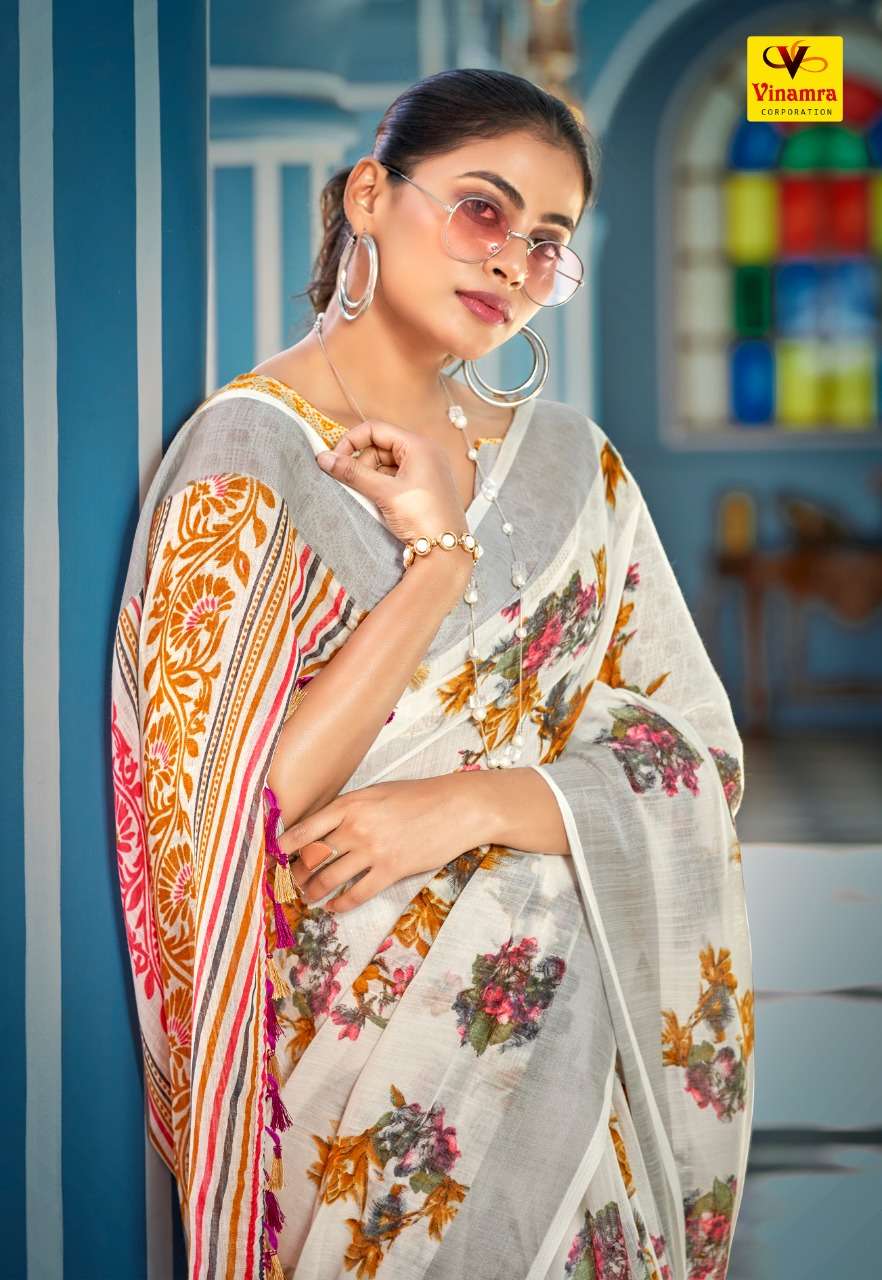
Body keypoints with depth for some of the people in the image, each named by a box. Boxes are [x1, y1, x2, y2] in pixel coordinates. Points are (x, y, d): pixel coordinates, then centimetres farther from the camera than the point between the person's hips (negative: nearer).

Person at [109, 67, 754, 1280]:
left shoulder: (568, 461, 3)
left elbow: (695, 758, -1)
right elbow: (227, 817, -18)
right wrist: (440, 564, -21)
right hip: (354, 1051, -4)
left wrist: (473, 801, -19)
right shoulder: (245, 453, -10)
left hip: (563, 1032, 4)